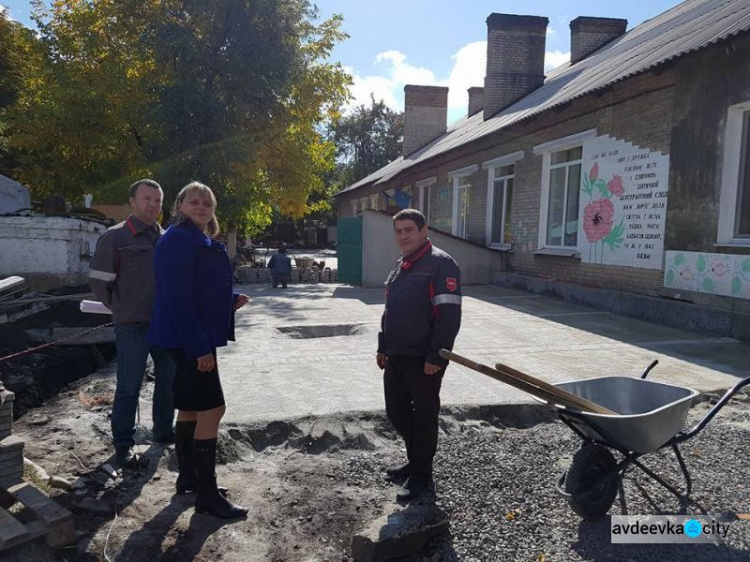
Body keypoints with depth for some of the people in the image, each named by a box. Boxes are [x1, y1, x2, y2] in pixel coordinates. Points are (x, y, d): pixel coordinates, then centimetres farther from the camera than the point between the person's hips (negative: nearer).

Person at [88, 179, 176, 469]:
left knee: (168, 381, 14)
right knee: (129, 388, 2)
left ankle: (163, 431, 31)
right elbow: (99, 279, -3)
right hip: (132, 327, -5)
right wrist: (122, 309, 3)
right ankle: (123, 444, 16)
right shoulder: (115, 237, -6)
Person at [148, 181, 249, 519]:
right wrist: (199, 347, -26)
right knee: (212, 408, -7)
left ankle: (188, 477, 30)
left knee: (191, 406, 17)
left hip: (195, 337, 10)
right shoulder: (178, 239, -16)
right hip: (188, 339, -10)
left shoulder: (203, 241, 14)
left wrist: (230, 301, 3)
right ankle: (208, 495, 2)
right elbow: (178, 297, -23)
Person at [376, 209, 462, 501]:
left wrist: (436, 356, -22)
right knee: (397, 411, 17)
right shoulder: (399, 267, 15)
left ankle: (420, 474, 20)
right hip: (396, 356, 9)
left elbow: (449, 315, -19)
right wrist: (383, 347, 19)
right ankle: (415, 459, 36)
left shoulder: (440, 264, -13)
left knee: (424, 416, 5)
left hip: (423, 359, -9)